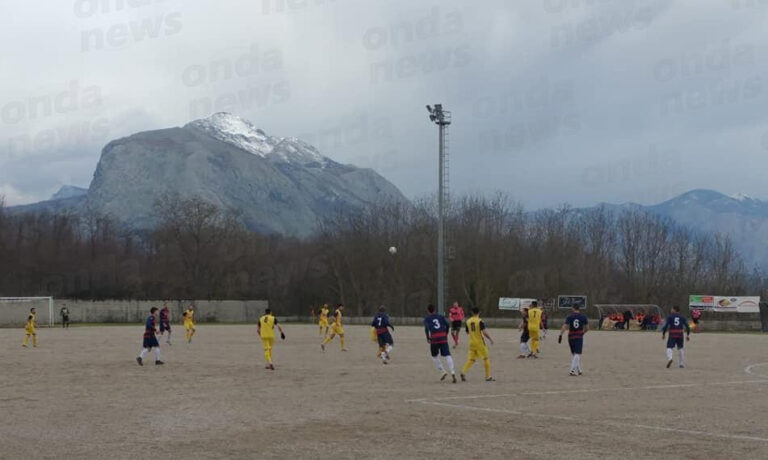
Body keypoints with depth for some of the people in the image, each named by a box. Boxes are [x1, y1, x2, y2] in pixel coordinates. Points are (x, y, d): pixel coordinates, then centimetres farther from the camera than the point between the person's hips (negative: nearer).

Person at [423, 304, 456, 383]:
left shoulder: (427, 318, 10)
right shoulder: (440, 316, 18)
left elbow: (426, 328, -7)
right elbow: (447, 324, 5)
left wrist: (428, 338, -2)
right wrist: (446, 334, 15)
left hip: (434, 339, -2)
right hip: (443, 338, 2)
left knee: (434, 356, 18)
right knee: (447, 355, -5)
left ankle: (443, 372, 9)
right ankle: (452, 372, -23)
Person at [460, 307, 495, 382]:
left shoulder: (468, 321, 4)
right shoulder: (480, 321, -12)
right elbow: (484, 332, -20)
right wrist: (490, 339, -9)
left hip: (472, 342, 4)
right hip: (480, 342, -4)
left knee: (471, 359, 8)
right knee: (486, 358, 8)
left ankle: (463, 372, -14)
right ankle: (488, 376, 11)